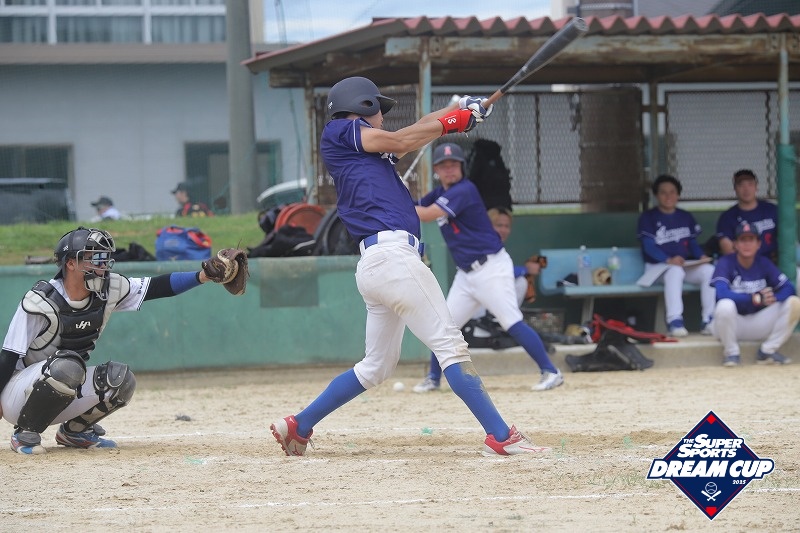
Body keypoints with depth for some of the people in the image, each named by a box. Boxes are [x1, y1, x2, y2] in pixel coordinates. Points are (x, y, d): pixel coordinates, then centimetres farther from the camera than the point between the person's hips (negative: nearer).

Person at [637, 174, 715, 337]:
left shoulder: (686, 217, 18)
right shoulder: (648, 218, 2)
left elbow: (693, 243, 14)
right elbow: (649, 247, -9)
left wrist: (701, 256, -10)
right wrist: (669, 260, -27)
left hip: (687, 265, 5)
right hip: (658, 266, -4)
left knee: (709, 270, -25)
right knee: (675, 271, -39)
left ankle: (708, 321, -25)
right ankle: (674, 321, -46)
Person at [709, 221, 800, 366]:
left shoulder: (764, 263, 2)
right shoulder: (726, 262, -11)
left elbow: (788, 288, -7)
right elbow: (722, 293, -28)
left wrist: (773, 298, -30)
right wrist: (756, 298, -35)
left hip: (758, 324, 4)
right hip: (732, 324, -4)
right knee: (725, 305, -37)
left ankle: (768, 350, -3)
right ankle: (731, 353, -12)